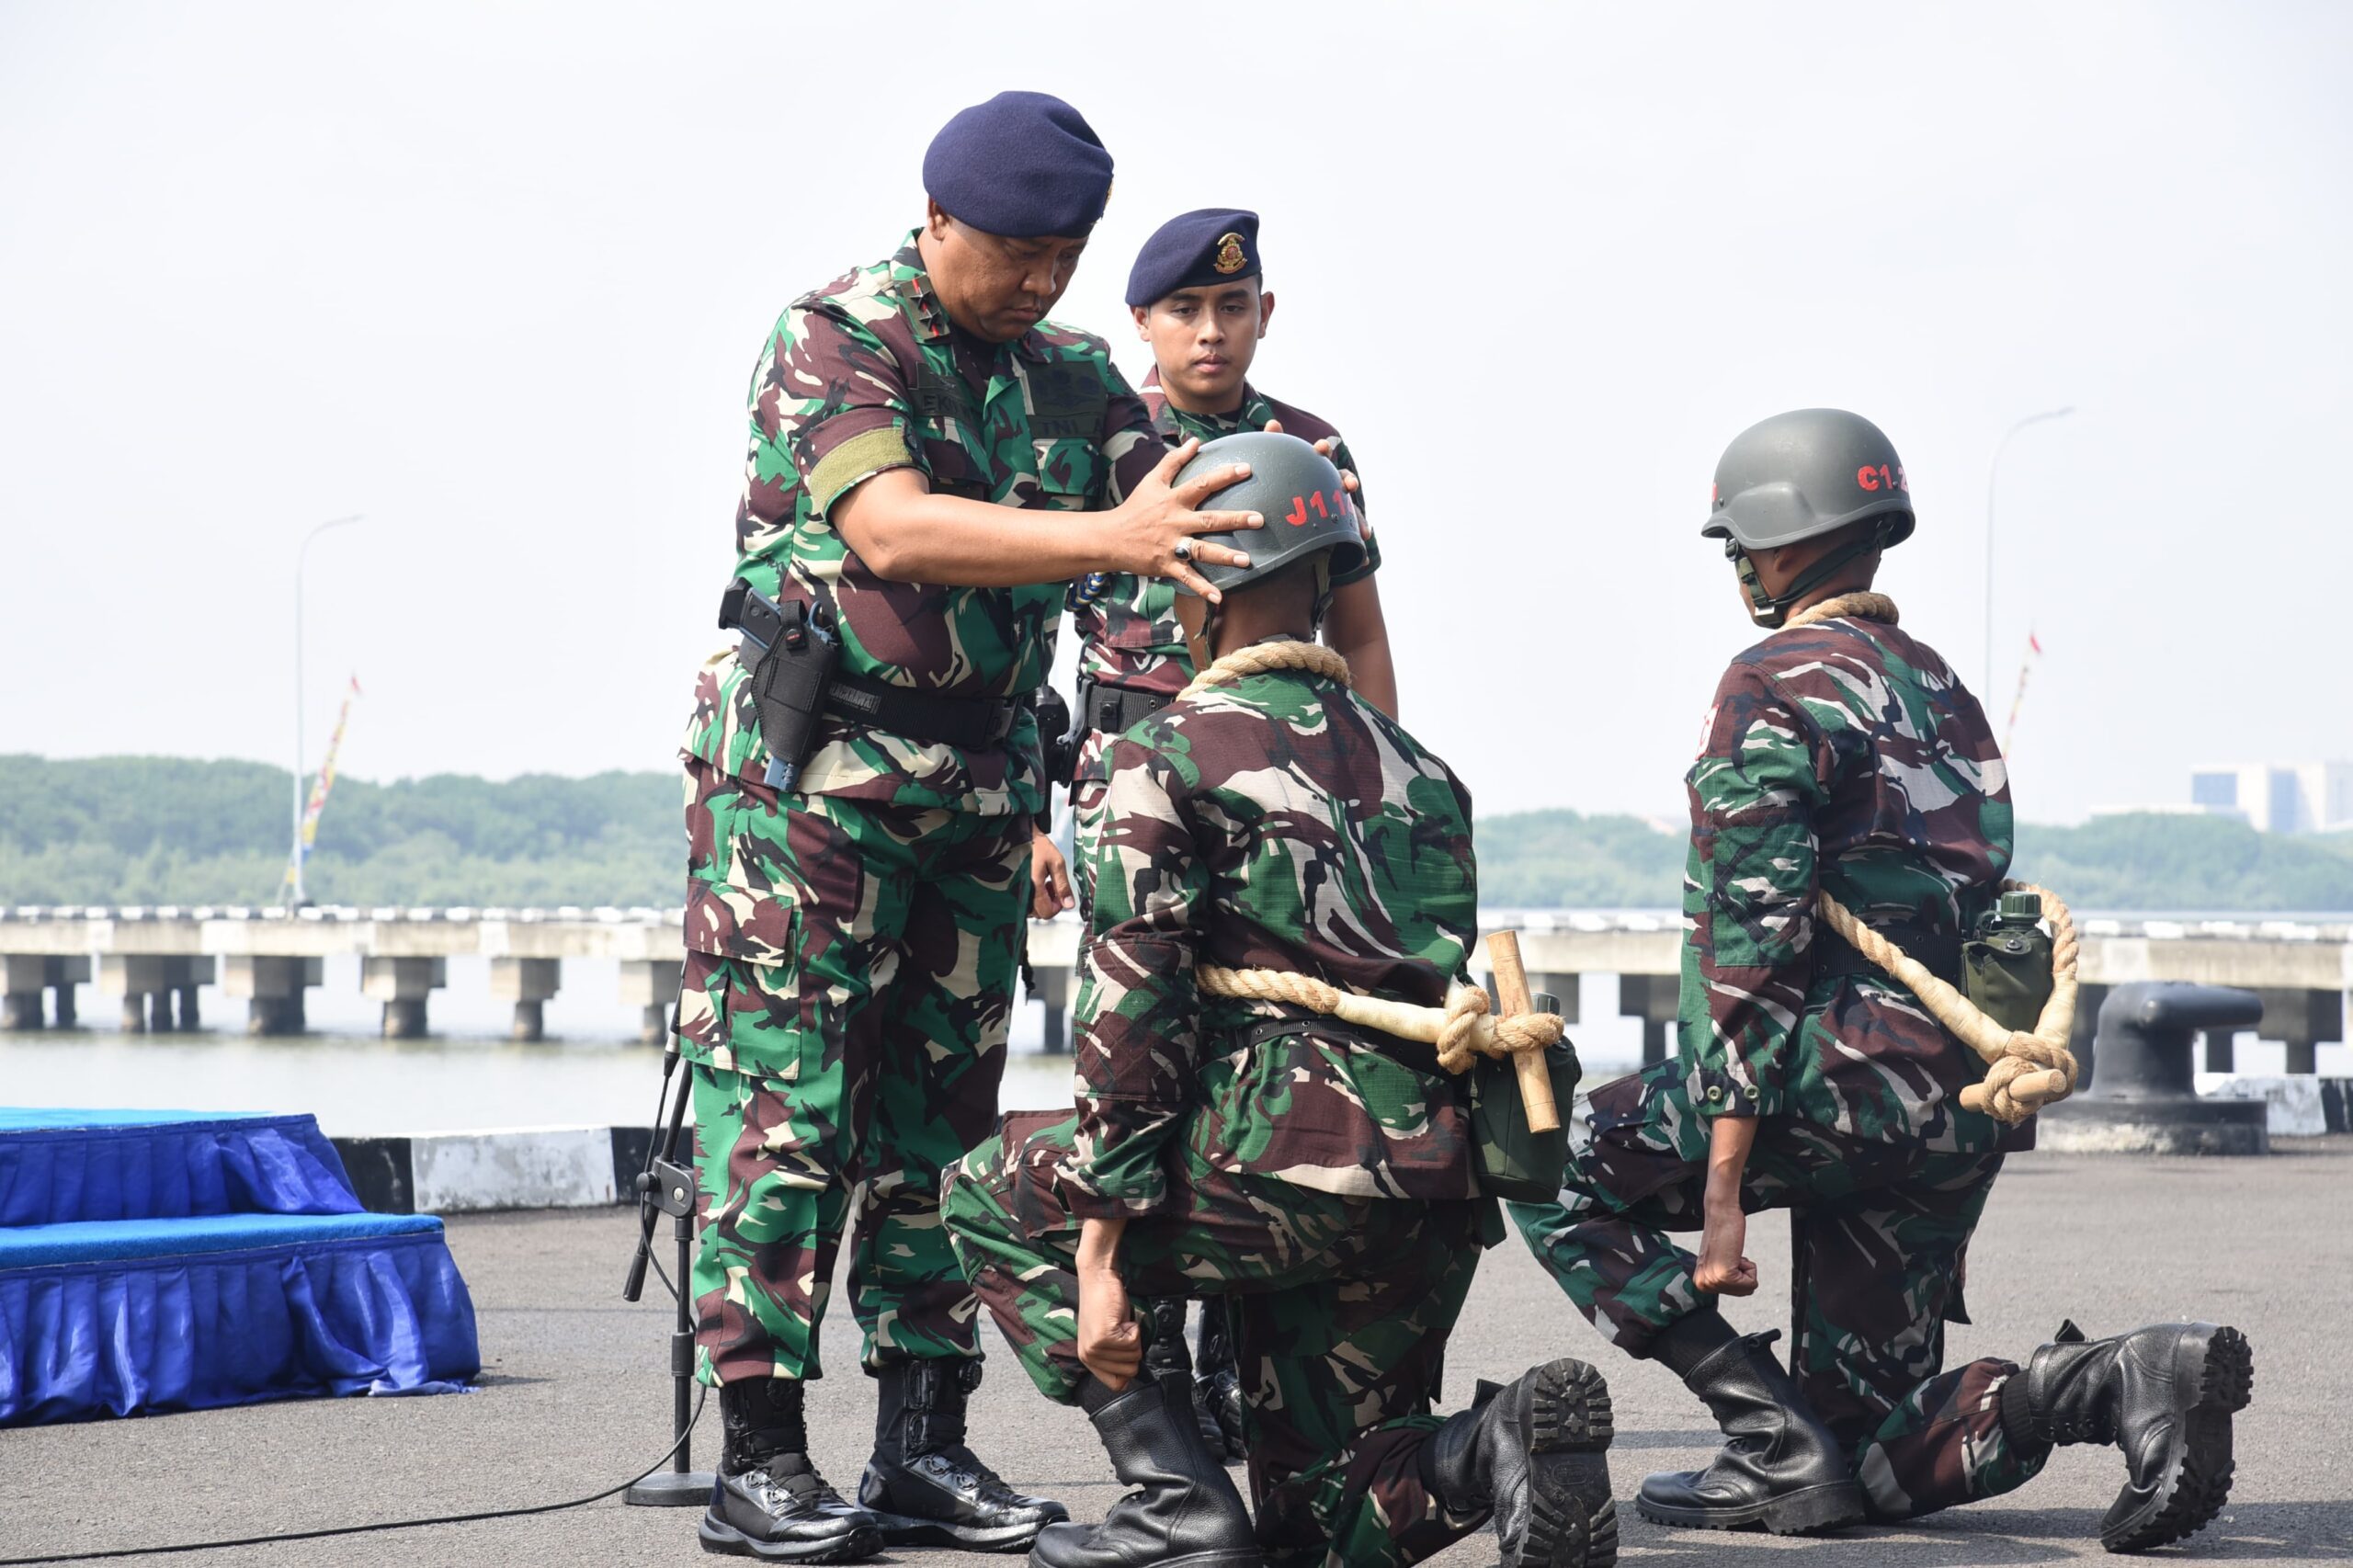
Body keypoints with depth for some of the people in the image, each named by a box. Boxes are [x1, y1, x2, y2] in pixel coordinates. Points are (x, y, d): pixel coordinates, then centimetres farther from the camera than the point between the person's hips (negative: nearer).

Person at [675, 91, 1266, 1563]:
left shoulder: (1074, 376, 8)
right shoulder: (834, 340, -12)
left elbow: (1187, 536, 1)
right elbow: (891, 530, -28)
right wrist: (1105, 540, -39)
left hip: (982, 778, 6)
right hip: (813, 766, -6)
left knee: (941, 1109, 8)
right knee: (786, 1107, -5)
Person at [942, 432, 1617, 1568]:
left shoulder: (1170, 750, 0)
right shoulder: (1412, 763, 22)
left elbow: (1131, 1003, -7)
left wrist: (1099, 1239, -7)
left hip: (1288, 1158, -7)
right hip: (1441, 1195, 7)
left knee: (992, 1197, 18)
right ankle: (1488, 1452, -12)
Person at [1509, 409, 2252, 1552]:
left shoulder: (1778, 686, -6)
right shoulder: (1943, 690, 21)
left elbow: (1753, 942, -14)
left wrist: (1724, 1179, -16)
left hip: (1844, 1085, -8)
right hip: (1968, 1108, 8)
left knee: (1559, 1183, 12)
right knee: (1872, 1457, 13)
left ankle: (1778, 1444, -1)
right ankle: (2121, 1380, -10)